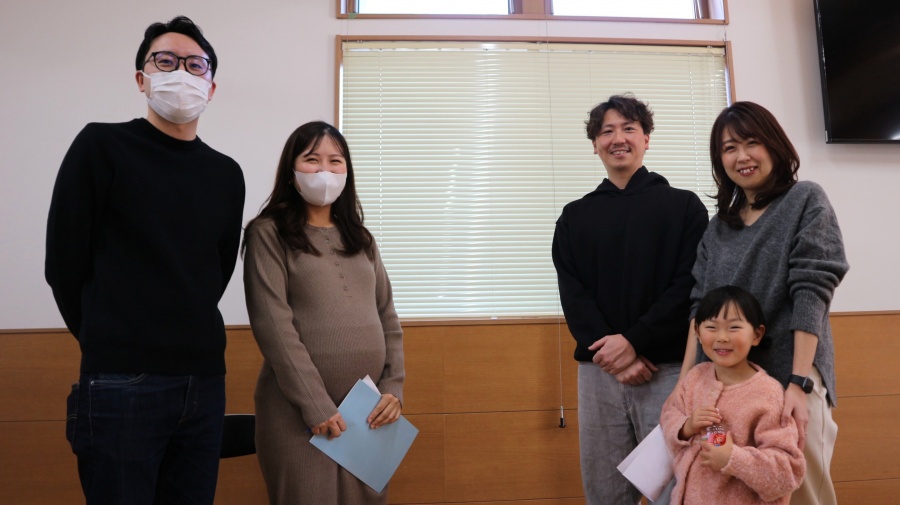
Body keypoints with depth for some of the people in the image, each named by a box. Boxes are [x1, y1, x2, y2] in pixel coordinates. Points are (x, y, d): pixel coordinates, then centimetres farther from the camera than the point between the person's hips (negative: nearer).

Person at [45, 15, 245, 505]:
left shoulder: (226, 174, 9)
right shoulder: (101, 146, -3)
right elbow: (64, 265, -2)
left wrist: (192, 339, 10)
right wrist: (108, 343, 4)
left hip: (204, 380, 4)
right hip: (121, 382, -4)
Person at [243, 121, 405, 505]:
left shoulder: (360, 238, 14)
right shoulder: (269, 233, -2)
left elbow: (387, 318, 11)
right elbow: (274, 325, -11)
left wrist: (393, 388, -1)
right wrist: (316, 406, -16)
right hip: (300, 413, -5)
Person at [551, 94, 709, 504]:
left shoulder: (684, 205, 7)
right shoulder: (575, 216, 12)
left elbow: (690, 285, -3)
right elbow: (572, 293, 3)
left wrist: (633, 341, -14)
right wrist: (612, 354, -11)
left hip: (668, 368, -2)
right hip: (598, 369, 2)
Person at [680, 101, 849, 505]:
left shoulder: (805, 201, 2)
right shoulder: (717, 227, 14)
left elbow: (811, 291, -8)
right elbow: (701, 307, 9)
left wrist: (800, 382, -17)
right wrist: (685, 384, 1)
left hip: (789, 377, -4)